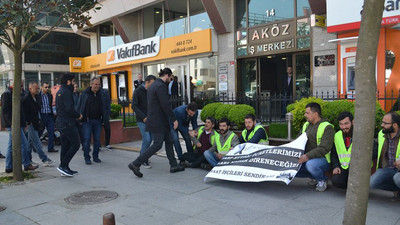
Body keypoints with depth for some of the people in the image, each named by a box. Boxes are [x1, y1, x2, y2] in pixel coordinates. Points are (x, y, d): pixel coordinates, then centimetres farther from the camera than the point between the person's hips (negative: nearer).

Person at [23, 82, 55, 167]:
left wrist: (39, 120, 13)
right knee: (37, 143, -6)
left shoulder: (37, 97, 11)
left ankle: (28, 160, 24)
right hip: (31, 124, -8)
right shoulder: (26, 99, -13)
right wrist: (28, 122, -14)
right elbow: (25, 112, -14)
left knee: (31, 142, 15)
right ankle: (45, 160, -6)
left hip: (36, 123, 8)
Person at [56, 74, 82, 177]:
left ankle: (64, 168, 18)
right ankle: (63, 166, -5)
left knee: (65, 146, 13)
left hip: (60, 122, 10)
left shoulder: (59, 92, 18)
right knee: (75, 144, -5)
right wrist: (78, 115, -6)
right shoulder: (66, 92, -14)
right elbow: (69, 108, -23)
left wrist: (75, 115, 13)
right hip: (68, 123, -10)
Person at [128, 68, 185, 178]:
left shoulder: (153, 85, 17)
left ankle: (174, 165, 20)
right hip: (158, 122, -11)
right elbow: (165, 105, -21)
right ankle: (135, 164, -4)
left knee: (169, 141, 14)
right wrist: (174, 119, -14)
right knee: (157, 145, -7)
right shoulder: (161, 86, -15)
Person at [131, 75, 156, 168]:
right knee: (146, 139, -12)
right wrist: (143, 117, -18)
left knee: (149, 139, 7)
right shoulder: (138, 91, -6)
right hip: (142, 120, -6)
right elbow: (134, 106, -10)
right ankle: (143, 160, 0)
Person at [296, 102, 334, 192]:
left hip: (322, 159, -8)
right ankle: (315, 176, 11)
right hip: (306, 159, 8)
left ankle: (322, 181, -6)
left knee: (310, 164, -39)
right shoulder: (306, 125, 14)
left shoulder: (327, 127, -11)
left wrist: (308, 156, -30)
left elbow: (325, 148, -22)